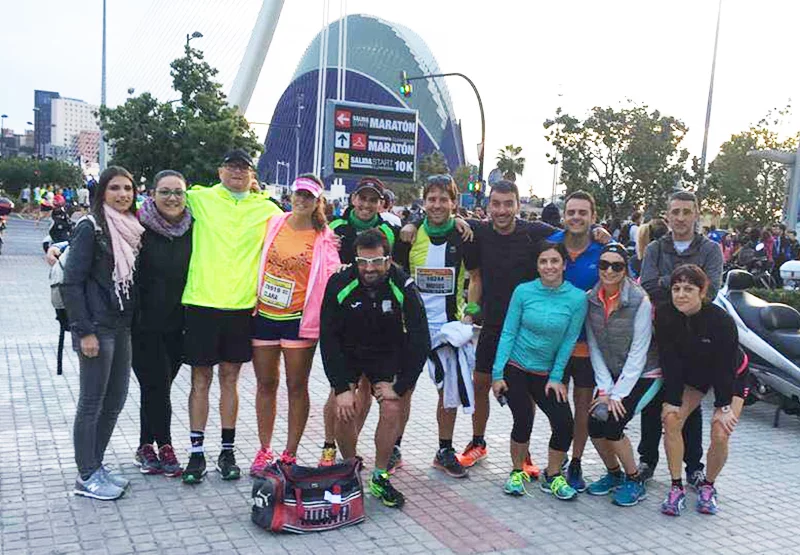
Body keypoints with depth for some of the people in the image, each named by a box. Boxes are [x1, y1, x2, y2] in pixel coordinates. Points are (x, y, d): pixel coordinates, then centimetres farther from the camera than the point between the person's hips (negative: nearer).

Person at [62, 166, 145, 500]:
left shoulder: (132, 229, 11)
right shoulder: (90, 228, -10)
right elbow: (72, 282, -13)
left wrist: (131, 321, 11)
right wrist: (84, 331, -17)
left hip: (121, 326, 8)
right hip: (96, 328, -7)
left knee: (116, 400, 13)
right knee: (92, 402, 1)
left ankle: (96, 466, 28)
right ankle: (86, 478, 14)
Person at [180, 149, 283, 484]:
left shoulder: (266, 208, 7)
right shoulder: (201, 198, 3)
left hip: (242, 305, 2)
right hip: (202, 303, -1)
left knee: (230, 378, 12)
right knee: (201, 379, 6)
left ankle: (227, 452, 22)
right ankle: (197, 453, 16)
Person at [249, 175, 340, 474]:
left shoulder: (324, 236, -3)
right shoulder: (274, 223, 4)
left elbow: (333, 275, -2)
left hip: (299, 319, -2)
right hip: (264, 315, 3)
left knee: (297, 386, 6)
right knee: (266, 384, 11)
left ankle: (290, 453, 18)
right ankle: (265, 450, 23)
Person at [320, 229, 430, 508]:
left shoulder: (404, 286, -24)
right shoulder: (340, 284, -24)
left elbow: (420, 341, -19)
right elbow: (328, 339, -19)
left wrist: (401, 387, -18)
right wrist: (342, 388, -23)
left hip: (387, 354, 1)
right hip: (347, 353, 0)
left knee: (392, 410, -12)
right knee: (345, 411, -13)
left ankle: (379, 478, 9)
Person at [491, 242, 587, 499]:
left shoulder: (577, 298, -9)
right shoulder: (523, 291, -9)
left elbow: (569, 340, -4)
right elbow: (508, 333, -6)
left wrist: (556, 377, -4)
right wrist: (497, 374, -9)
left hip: (547, 373, 1)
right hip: (515, 368, -1)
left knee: (564, 423, -9)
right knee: (523, 421, -7)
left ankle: (552, 476, 16)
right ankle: (517, 473, 19)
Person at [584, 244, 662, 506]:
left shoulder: (640, 301, -18)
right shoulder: (591, 299, -4)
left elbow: (638, 352, -17)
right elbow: (594, 348, -2)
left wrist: (617, 395, -18)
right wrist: (605, 390, -9)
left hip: (643, 375, -5)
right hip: (611, 374, 5)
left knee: (612, 425, -18)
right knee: (594, 426, -8)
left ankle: (634, 482, 6)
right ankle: (614, 474, 20)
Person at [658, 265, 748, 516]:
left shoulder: (721, 320, -33)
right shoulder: (665, 315, -23)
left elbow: (725, 366, -24)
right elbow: (670, 361, -18)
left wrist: (724, 406, -17)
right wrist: (672, 401, -18)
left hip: (732, 376, -3)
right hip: (691, 373, 3)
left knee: (720, 434, -15)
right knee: (671, 419, -16)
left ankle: (708, 485, 12)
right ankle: (676, 487, -3)